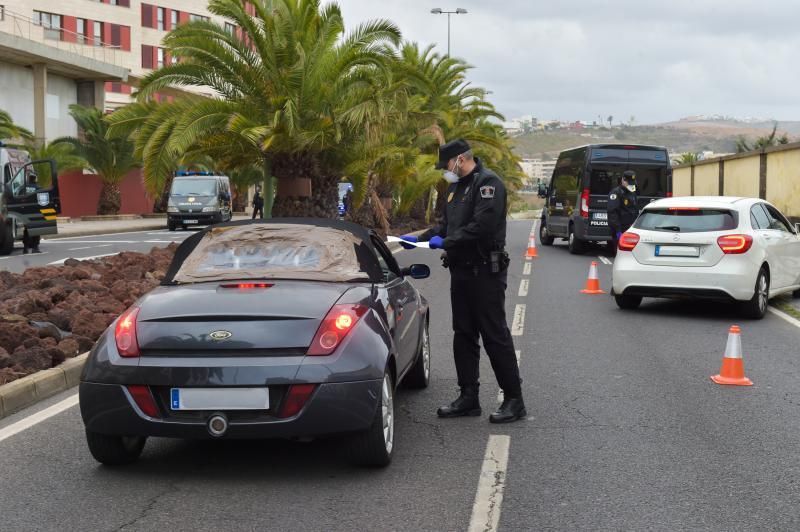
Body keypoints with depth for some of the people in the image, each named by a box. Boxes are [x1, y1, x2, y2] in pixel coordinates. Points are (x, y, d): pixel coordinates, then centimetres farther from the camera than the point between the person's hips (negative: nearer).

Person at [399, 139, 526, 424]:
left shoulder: (487, 183, -13)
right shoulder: (457, 187, 17)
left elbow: (482, 226, -24)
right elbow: (445, 225, 23)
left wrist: (446, 242, -17)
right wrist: (419, 239, 10)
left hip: (485, 272, -10)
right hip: (461, 271, 10)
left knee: (495, 335, -6)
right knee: (463, 335, 12)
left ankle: (514, 400, 1)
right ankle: (469, 397, 20)